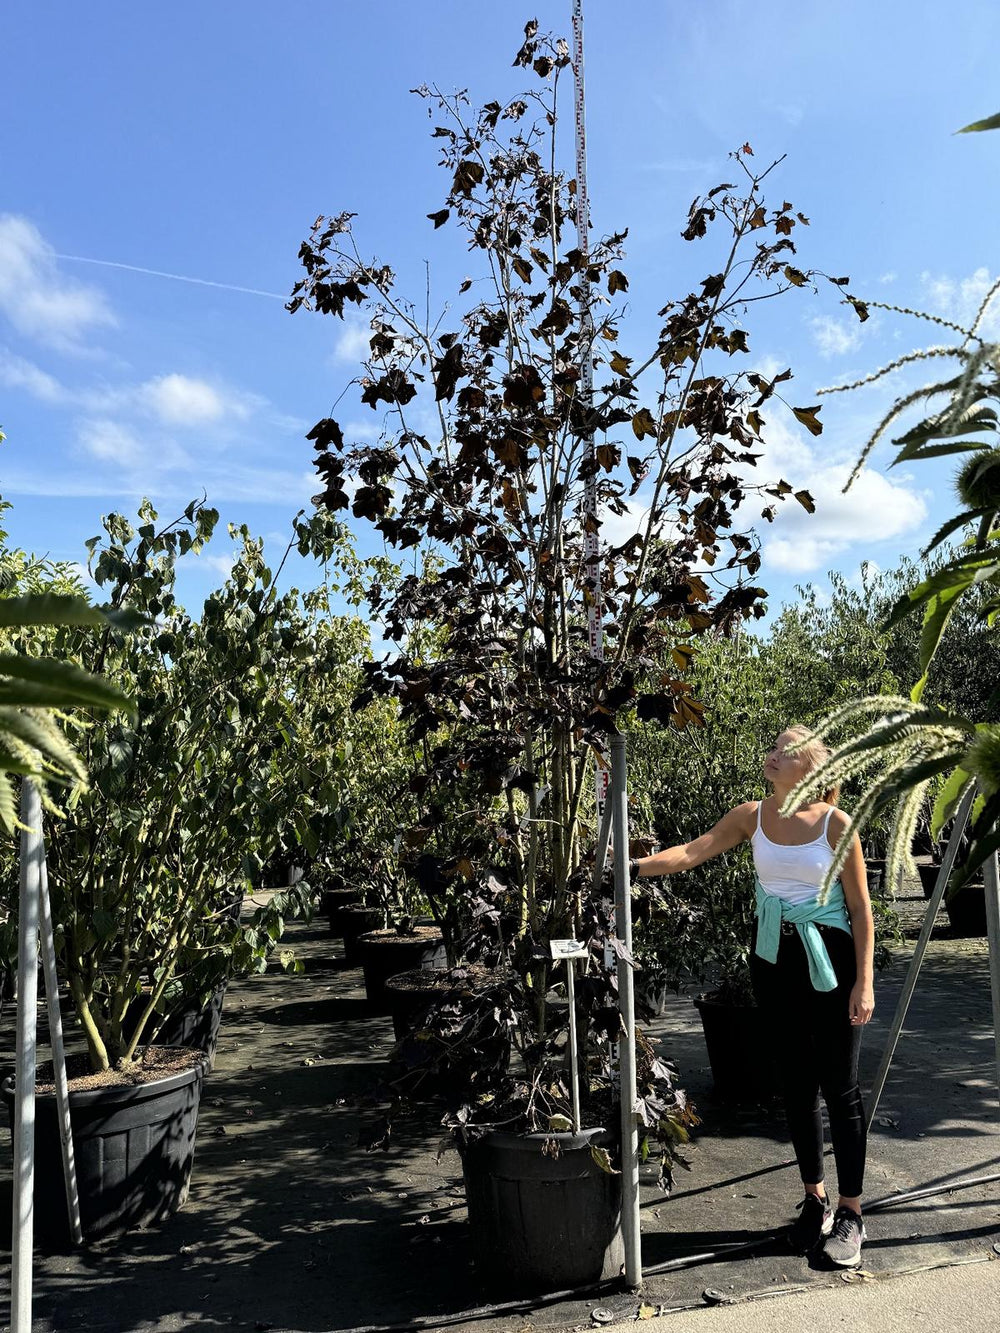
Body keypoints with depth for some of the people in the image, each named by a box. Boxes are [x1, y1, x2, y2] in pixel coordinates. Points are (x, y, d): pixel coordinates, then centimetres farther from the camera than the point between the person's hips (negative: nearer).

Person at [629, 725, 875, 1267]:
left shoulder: (836, 823, -10)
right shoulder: (752, 816, 0)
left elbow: (861, 908, -6)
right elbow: (693, 851, -10)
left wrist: (863, 983, -9)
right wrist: (636, 867, -25)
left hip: (829, 962, -3)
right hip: (774, 961, 4)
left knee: (840, 1089, 5)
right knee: (795, 1085, 13)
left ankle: (850, 1213, 20)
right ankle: (815, 1198, 30)